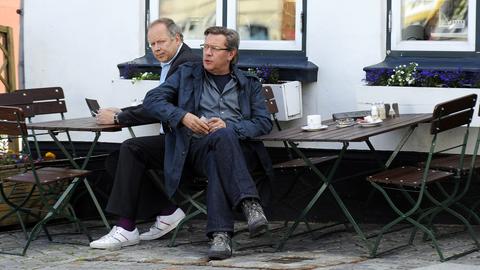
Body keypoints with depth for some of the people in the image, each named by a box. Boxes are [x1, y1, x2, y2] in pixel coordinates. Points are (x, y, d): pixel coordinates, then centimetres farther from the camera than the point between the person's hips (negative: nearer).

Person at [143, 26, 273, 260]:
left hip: (239, 148, 1)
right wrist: (183, 116, -7)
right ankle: (250, 204, -47)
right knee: (222, 137, -38)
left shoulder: (249, 84, 21)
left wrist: (229, 126, -10)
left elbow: (264, 122, 9)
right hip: (198, 147, 0)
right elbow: (152, 100, 11)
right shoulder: (187, 74, 20)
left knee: (218, 161, -38)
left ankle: (220, 235, -48)